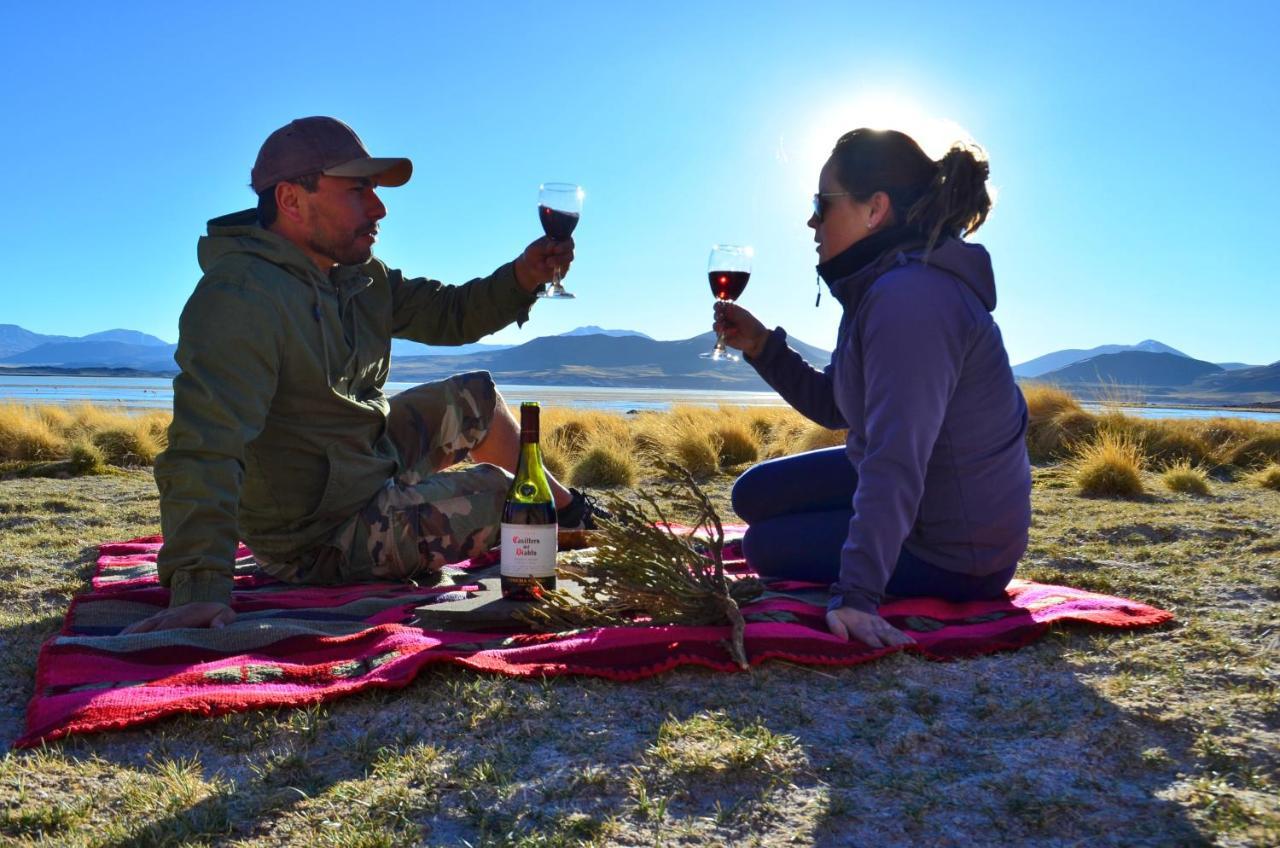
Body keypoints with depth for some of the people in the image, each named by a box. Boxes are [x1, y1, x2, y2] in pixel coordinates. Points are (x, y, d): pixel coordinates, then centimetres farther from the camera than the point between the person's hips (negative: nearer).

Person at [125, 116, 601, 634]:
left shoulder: (358, 275, 1)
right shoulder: (239, 296, -29)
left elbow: (447, 314, 10)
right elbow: (205, 447, -39)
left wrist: (522, 279, -9)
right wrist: (199, 585, -48)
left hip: (373, 461, 10)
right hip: (321, 539, -9)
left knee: (476, 397, 16)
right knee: (491, 488, -6)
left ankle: (561, 504, 37)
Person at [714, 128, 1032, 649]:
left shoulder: (911, 297, -30)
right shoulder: (885, 286, 3)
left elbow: (896, 460, -37)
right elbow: (834, 406, 11)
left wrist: (855, 594, -38)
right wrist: (760, 346, 1)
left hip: (955, 551, -9)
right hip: (925, 494, 9)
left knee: (764, 546, 2)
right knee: (755, 495, 13)